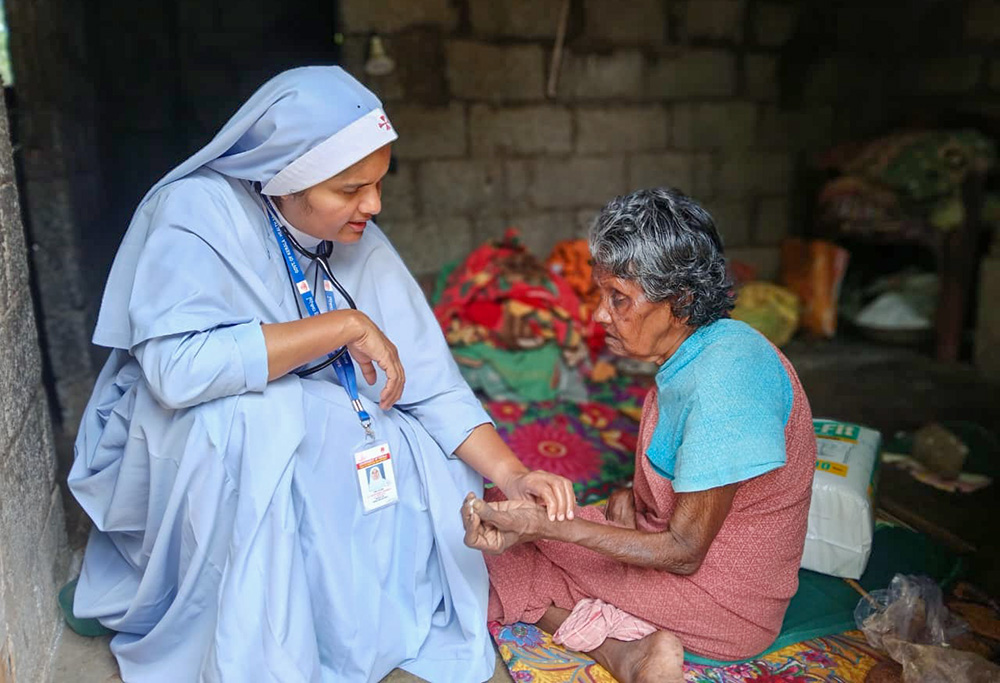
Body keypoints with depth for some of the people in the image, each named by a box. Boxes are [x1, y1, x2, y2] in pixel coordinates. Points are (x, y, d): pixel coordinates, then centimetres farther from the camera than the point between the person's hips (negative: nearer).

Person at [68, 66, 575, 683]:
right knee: (255, 414, -35)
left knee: (437, 477, -14)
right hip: (185, 454, -4)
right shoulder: (197, 212, -21)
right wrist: (344, 325, -32)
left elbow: (426, 378, -8)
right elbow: (177, 368, -36)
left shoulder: (360, 245, -6)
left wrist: (510, 475, -19)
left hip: (314, 450, 5)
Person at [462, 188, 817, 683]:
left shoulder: (721, 381, -29)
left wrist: (543, 525, -29)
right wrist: (636, 495, -3)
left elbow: (684, 551, -25)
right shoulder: (696, 351, 0)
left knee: (507, 558, -6)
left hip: (726, 600, -9)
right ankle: (633, 643, -4)